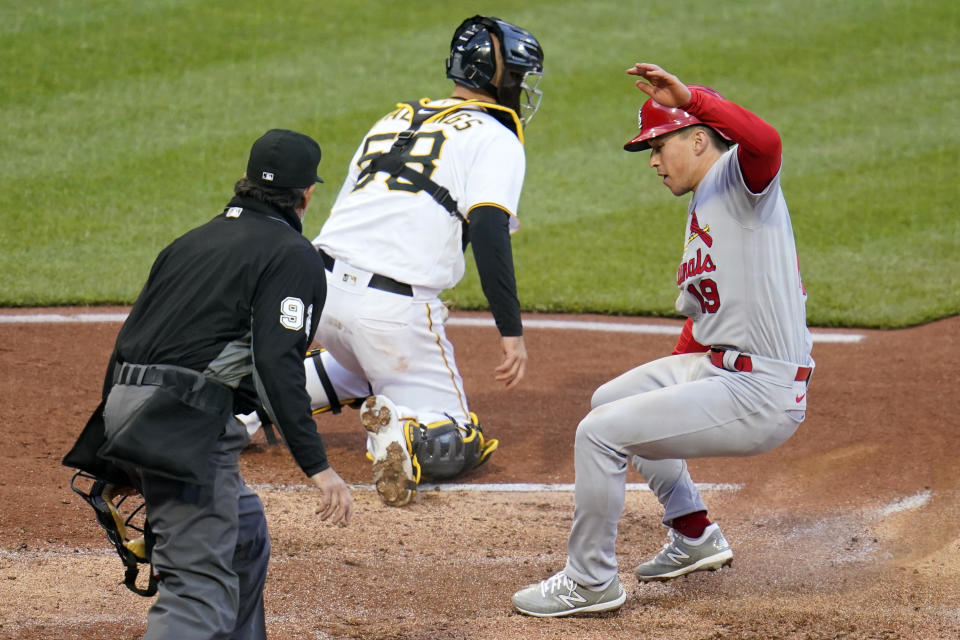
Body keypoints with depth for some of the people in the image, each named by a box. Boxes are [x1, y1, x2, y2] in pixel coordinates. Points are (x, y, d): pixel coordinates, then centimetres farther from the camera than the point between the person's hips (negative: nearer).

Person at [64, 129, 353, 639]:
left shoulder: (193, 240, 22)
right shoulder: (293, 256, -1)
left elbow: (127, 341, 21)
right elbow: (276, 364, -14)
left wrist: (113, 446, 28)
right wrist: (317, 466, -17)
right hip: (187, 424, -9)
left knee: (243, 534, 27)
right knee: (201, 586, -14)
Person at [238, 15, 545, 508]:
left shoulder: (397, 119, 23)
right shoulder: (495, 139, 1)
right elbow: (489, 230, -14)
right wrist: (511, 332, -16)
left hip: (321, 283, 7)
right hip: (395, 308, -6)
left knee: (369, 366, 37)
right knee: (453, 447, 4)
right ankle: (400, 427, -30)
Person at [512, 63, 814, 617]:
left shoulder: (739, 178, -12)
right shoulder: (702, 208, 19)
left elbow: (764, 141, -38)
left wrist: (687, 96, -39)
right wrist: (667, 389, 24)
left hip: (764, 392, -11)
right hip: (714, 366, 11)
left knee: (600, 430, -14)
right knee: (611, 399, 29)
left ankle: (592, 581, 2)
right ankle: (694, 537, 34)